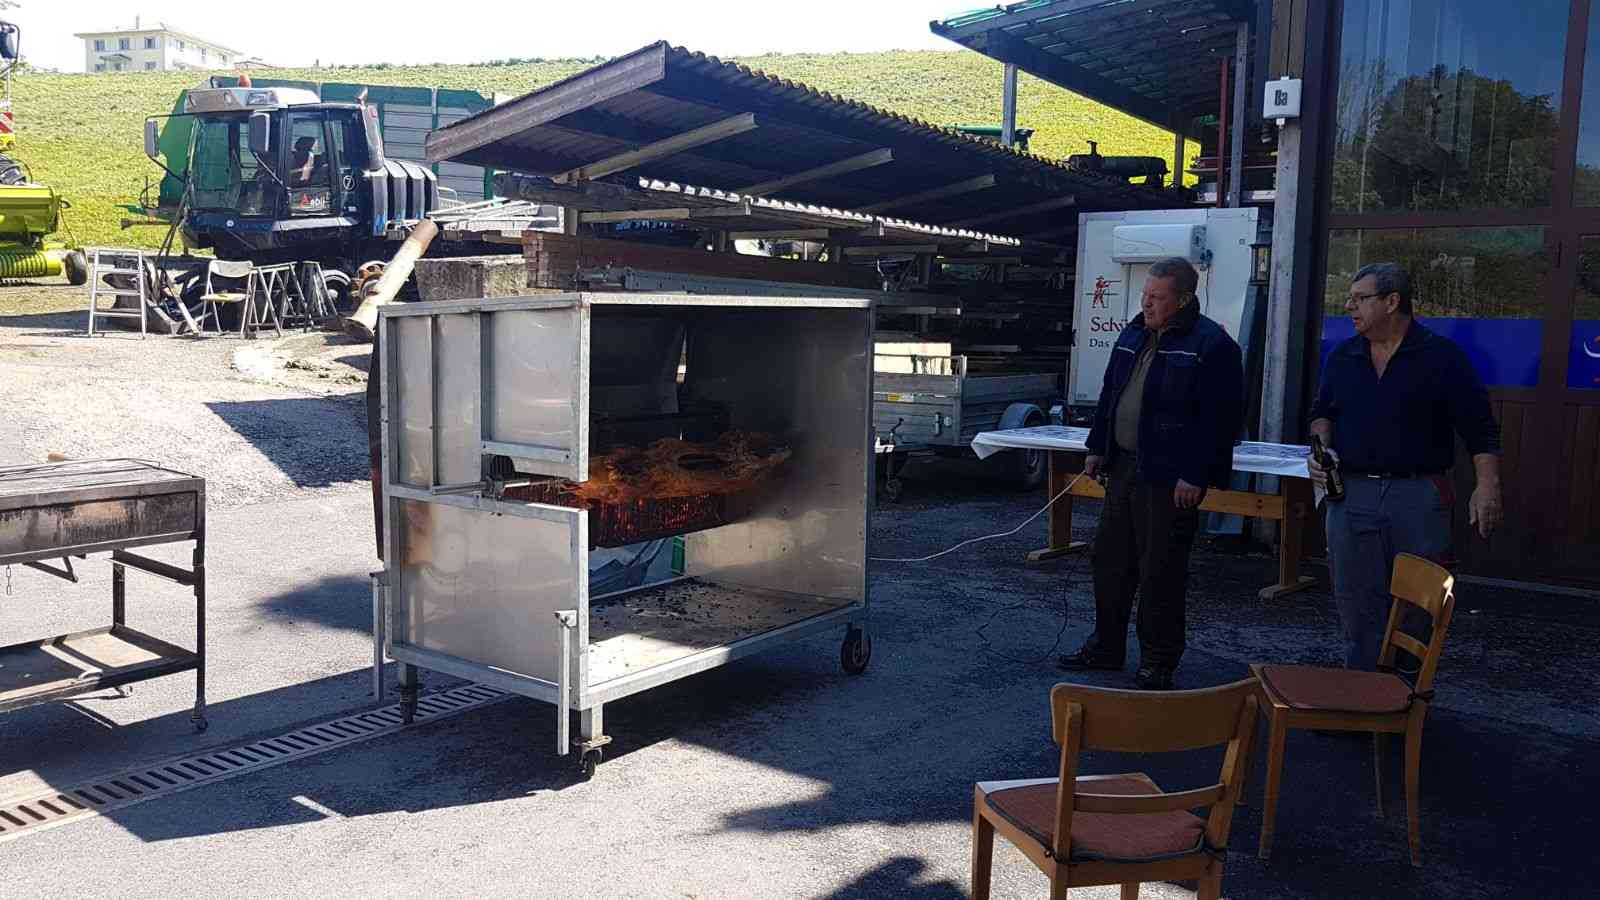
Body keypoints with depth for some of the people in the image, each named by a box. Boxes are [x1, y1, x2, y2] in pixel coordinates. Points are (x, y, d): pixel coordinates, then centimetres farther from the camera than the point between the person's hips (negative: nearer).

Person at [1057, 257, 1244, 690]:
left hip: (1170, 478, -8)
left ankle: (1158, 664, 13)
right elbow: (1110, 396, 20)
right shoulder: (1133, 335, 12)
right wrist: (1098, 448, 14)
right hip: (1123, 466, 8)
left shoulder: (1211, 346, -12)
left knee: (1160, 572, -1)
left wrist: (1196, 475, -19)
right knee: (1110, 558, 15)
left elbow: (1220, 419, -16)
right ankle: (1106, 646, 29)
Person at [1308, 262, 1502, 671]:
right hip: (1351, 495, 4)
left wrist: (1487, 486, -14)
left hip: (1418, 498, -3)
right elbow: (1323, 412, 22)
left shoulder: (1442, 356, -2)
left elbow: (1478, 425, -5)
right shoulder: (1341, 357, 11)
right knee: (1357, 609, 6)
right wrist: (1322, 447, 2)